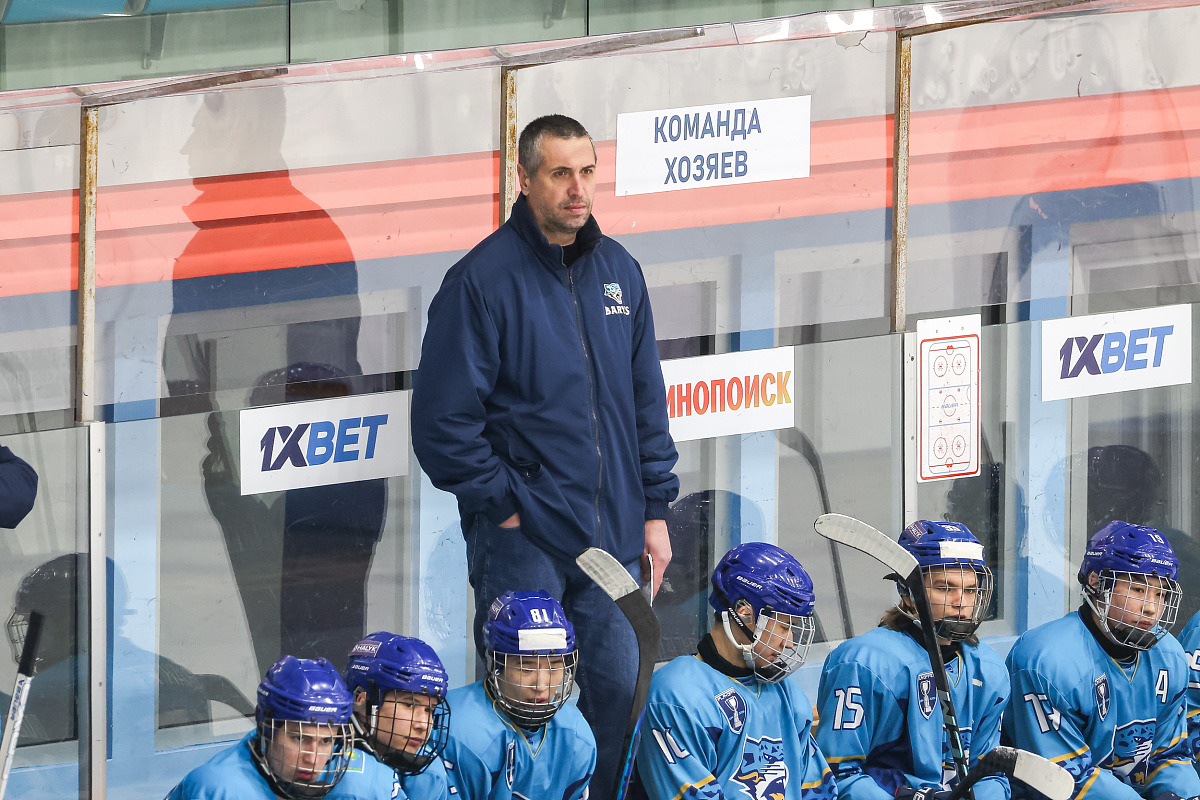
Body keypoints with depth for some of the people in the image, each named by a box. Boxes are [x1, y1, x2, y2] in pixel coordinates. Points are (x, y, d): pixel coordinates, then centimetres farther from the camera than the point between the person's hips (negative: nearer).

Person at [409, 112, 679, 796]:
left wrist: (655, 509, 12)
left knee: (619, 689, 6)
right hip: (521, 535, -5)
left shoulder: (618, 272, 10)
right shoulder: (483, 280, -9)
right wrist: (502, 504, -10)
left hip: (611, 534, 5)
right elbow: (444, 419, -10)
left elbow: (647, 400, 17)